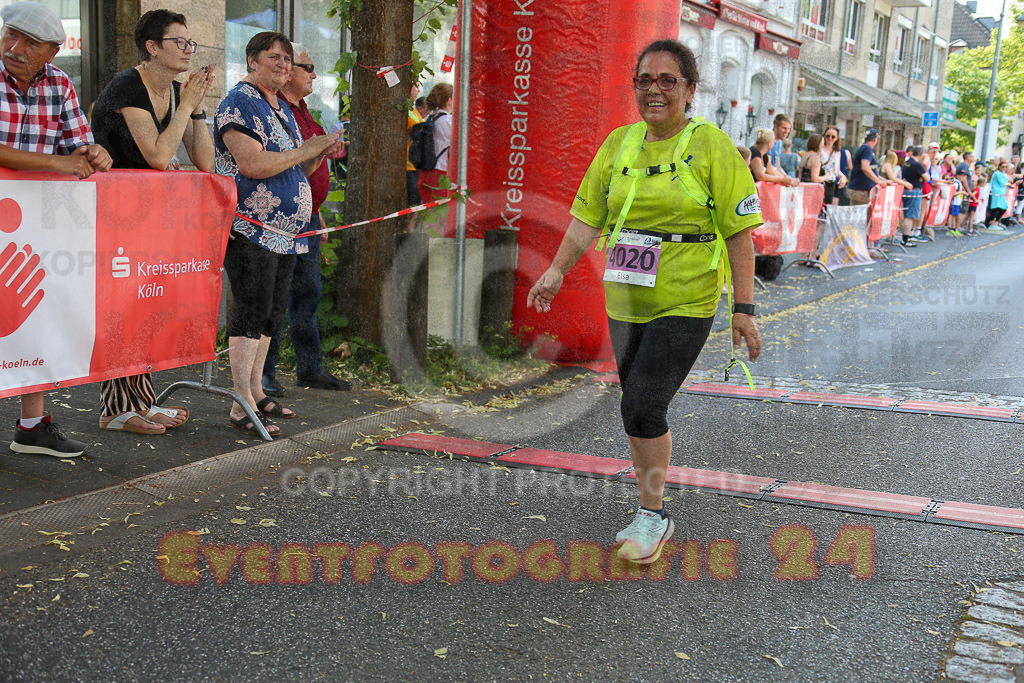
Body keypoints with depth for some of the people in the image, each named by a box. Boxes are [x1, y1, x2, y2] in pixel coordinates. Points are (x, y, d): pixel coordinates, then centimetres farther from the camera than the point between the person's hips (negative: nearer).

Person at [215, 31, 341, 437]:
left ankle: (255, 391, 22)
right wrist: (306, 150, -14)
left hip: (284, 232, 9)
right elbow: (253, 164, -22)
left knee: (271, 312, 12)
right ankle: (241, 407, -7)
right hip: (250, 229, -9)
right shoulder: (239, 103, -9)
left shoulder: (282, 109, 20)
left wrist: (320, 154, 6)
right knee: (252, 312, -10)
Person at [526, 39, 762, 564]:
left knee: (642, 406, -14)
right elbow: (588, 216, 11)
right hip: (626, 302, 5)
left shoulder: (712, 146, -5)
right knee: (643, 410, 12)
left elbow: (740, 232, -6)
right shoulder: (618, 143, 8)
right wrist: (557, 270, -2)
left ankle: (653, 516, 4)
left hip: (686, 304, -5)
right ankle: (650, 512, 28)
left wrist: (744, 309, -10)